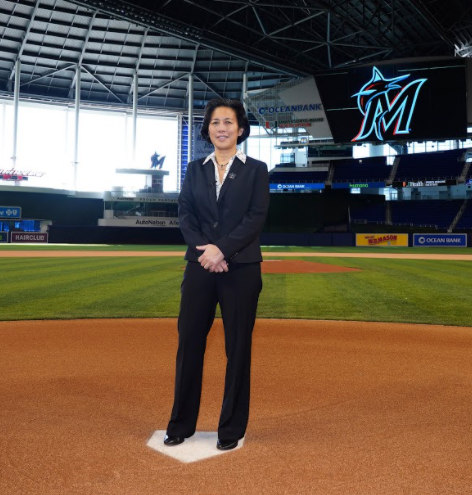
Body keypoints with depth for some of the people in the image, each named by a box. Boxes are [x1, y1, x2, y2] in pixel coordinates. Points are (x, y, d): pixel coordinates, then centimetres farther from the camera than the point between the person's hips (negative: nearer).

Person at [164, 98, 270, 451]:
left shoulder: (256, 170, 5)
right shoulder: (195, 170, 13)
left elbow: (256, 217, -6)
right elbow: (185, 214, 4)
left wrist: (221, 249, -17)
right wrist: (204, 250, -13)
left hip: (241, 269, -2)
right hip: (199, 267, 3)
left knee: (238, 346, 4)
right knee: (189, 342, 5)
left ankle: (232, 428, 19)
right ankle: (181, 424, 21)